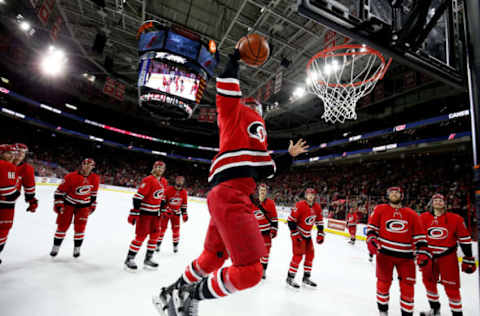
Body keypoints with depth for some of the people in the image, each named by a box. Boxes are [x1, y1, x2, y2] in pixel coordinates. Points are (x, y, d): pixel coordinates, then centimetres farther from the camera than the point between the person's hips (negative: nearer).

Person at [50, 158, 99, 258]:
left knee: (80, 227, 1)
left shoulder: (95, 178, -7)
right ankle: (55, 248, 24)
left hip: (83, 206, 2)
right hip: (69, 203, -2)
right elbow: (60, 190, -11)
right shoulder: (71, 177, -19)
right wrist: (58, 204, -13)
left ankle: (77, 249, 17)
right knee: (63, 226, 5)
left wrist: (92, 205, 10)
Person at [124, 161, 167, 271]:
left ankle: (148, 259, 24)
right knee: (141, 236, -4)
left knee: (155, 235, 11)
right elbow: (138, 197, -21)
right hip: (144, 212, -8)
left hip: (155, 213, 8)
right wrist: (134, 213, -22)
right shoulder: (148, 180, -18)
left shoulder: (163, 182, 9)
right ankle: (129, 259, 12)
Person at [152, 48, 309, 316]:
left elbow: (265, 169, 27)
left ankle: (172, 294, 39)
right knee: (250, 271, -11)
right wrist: (236, 58, 11)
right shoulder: (235, 112, 11)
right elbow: (227, 87, -3)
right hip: (229, 194, -10)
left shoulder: (258, 131, 31)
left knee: (213, 257, 21)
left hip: (238, 196, 10)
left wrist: (289, 156, 34)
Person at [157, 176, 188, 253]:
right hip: (166, 211, -3)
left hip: (176, 213, 3)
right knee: (162, 227, 0)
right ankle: (158, 244, 17)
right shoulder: (168, 189, -15)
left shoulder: (184, 192, -3)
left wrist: (184, 214, 6)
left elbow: (184, 204, 7)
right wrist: (161, 212, -16)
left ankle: (175, 245, 17)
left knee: (176, 228, 2)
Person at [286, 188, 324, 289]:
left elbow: (319, 221, 12)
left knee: (310, 254, 11)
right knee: (298, 255, -10)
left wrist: (320, 234, 8)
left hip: (308, 235, 8)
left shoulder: (317, 207, 0)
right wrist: (295, 234, -21)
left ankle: (306, 278, 26)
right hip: (298, 234, -7)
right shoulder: (300, 205, -22)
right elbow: (291, 220, -21)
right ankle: (290, 278, 3)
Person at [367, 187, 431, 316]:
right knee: (384, 282, 8)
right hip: (384, 253, -1)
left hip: (406, 256, 2)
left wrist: (422, 252, -4)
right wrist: (371, 241, -13)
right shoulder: (380, 209, 0)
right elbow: (372, 227, 2)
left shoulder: (412, 214, 6)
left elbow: (419, 235, 5)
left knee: (407, 286, 5)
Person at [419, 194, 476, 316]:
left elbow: (464, 239, -2)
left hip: (448, 256, -3)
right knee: (429, 282, 14)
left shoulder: (455, 219, -8)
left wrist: (468, 258, -1)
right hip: (429, 255, 3)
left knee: (451, 286, 0)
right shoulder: (424, 218, -4)